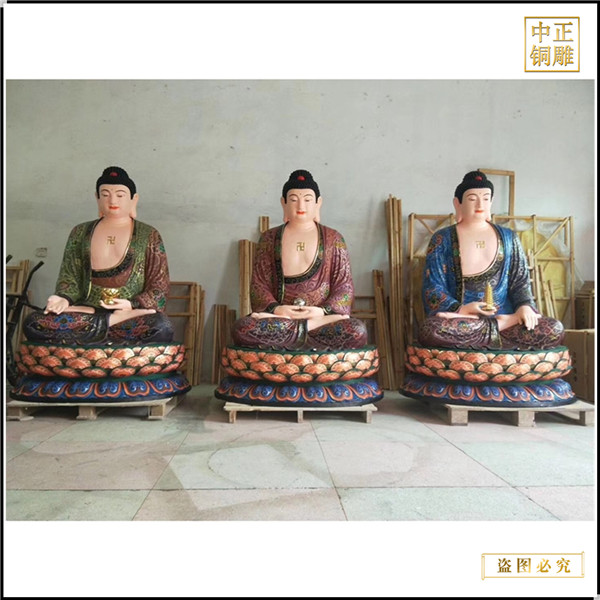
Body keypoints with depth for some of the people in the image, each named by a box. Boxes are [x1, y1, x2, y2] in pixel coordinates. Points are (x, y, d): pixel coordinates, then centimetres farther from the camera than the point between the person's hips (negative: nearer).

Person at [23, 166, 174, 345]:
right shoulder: (80, 232, 17)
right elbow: (69, 277, 14)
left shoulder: (149, 235, 9)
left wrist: (133, 305, -14)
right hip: (86, 311, 3)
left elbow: (159, 288, 5)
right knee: (33, 323, -26)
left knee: (162, 327, -36)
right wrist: (64, 298, -9)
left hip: (132, 312, -2)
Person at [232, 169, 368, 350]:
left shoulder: (332, 238, 11)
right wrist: (275, 308, -13)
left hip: (322, 316, 0)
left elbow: (345, 286, 5)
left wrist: (324, 311, -14)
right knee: (241, 328, -31)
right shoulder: (269, 238, 12)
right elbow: (258, 284, 7)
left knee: (357, 331, -32)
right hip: (280, 315, 1)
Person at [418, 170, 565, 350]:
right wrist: (461, 309, -21)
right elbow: (433, 289, -2)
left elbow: (520, 280, 13)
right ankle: (502, 325, -21)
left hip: (504, 317, 2)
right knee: (431, 329, -37)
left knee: (555, 330, -24)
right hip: (460, 318, -2)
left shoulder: (508, 237, 14)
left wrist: (525, 306, -10)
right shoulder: (442, 239, 4)